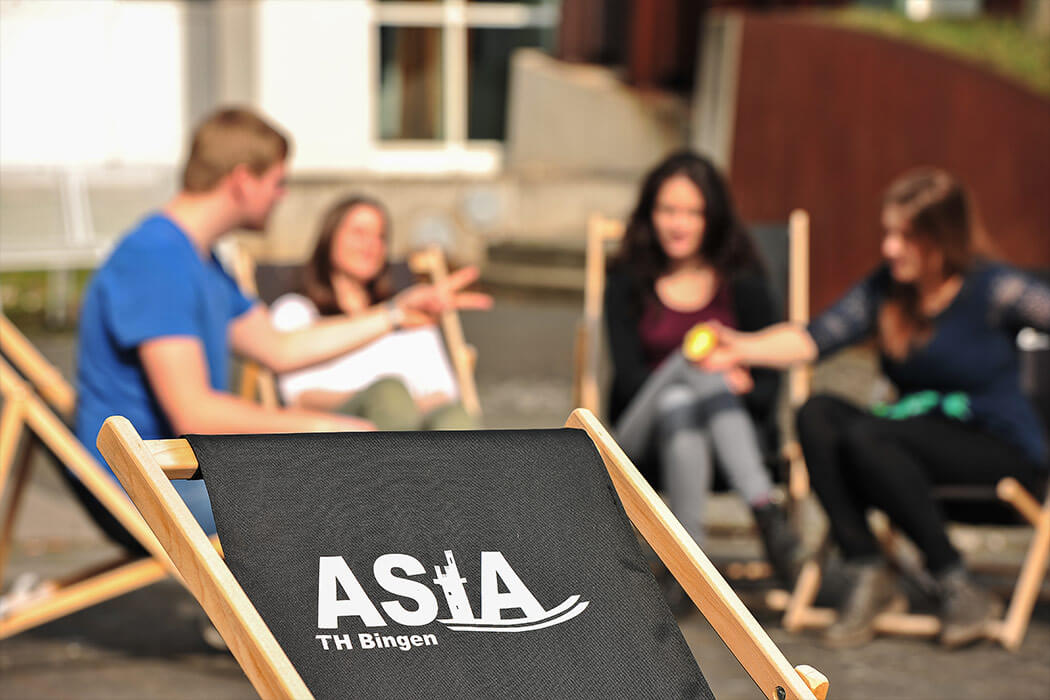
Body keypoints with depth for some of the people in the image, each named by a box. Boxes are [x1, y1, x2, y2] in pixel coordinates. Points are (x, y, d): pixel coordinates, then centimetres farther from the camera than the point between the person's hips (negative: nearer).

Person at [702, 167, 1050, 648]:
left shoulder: (991, 290, -8)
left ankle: (958, 587, -23)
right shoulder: (884, 290, 7)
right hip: (921, 437, 6)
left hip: (1002, 450, -6)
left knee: (866, 437, -31)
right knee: (817, 415, -19)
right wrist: (746, 348, -20)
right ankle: (868, 572, -21)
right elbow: (813, 338, -4)